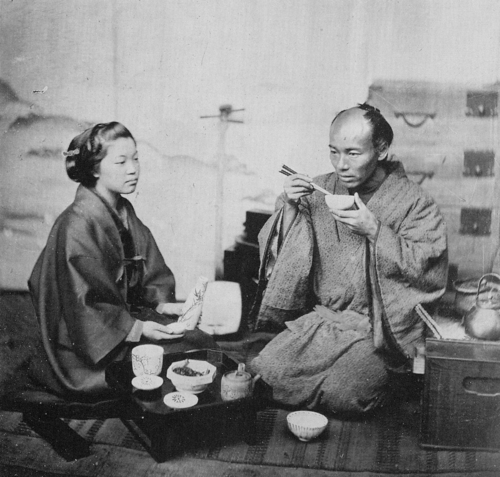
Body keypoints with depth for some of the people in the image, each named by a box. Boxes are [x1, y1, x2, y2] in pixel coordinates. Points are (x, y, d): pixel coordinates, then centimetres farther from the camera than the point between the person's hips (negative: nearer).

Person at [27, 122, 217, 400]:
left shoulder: (125, 213, 7)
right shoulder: (78, 225, -20)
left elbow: (148, 273, 12)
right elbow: (82, 304, -21)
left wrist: (162, 303, -6)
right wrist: (135, 328, -25)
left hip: (128, 316, 8)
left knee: (204, 343, -5)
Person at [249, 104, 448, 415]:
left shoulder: (414, 202, -5)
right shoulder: (319, 190, 7)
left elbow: (431, 271, -14)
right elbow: (274, 251, 8)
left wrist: (375, 232, -21)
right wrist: (289, 208, -10)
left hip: (380, 328, -3)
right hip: (320, 317, 4)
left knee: (341, 394, -25)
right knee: (266, 371, -17)